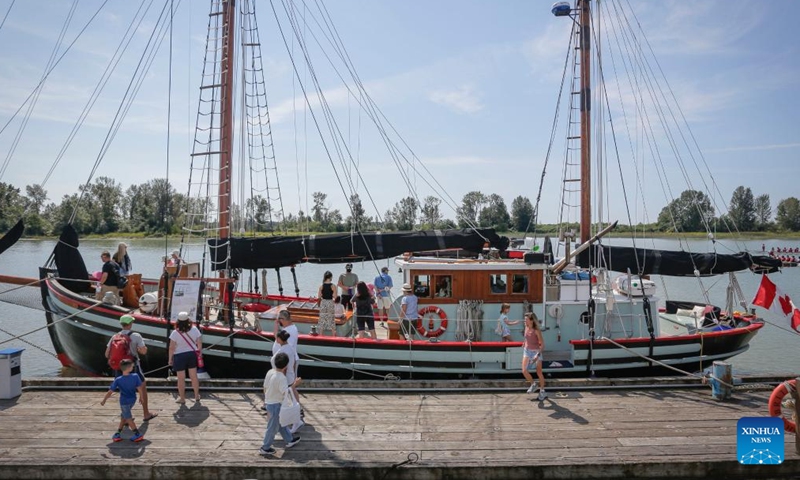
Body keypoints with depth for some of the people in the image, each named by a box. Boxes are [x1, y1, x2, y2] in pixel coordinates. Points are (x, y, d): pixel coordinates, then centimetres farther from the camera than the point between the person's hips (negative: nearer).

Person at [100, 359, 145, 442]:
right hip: (133, 400, 3)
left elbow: (110, 392, -10)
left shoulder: (118, 380, -18)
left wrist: (104, 400, 5)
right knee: (124, 415, 22)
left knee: (128, 418, 9)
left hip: (124, 402, -3)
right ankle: (118, 433, 28)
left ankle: (138, 434, 5)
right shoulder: (135, 377, -16)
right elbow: (139, 388, -10)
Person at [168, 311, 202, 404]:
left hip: (179, 356, -3)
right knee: (194, 376, 15)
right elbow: (199, 343, -2)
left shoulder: (175, 333, -16)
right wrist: (199, 353, 11)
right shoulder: (194, 329, -8)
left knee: (181, 378, 8)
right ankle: (197, 396, 26)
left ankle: (182, 398, 17)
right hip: (192, 354, 3)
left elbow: (171, 348, -13)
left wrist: (170, 359, -1)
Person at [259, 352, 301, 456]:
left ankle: (289, 440, 37)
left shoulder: (270, 372, -3)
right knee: (273, 428, 8)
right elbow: (286, 393, -26)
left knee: (281, 424, 22)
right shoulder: (281, 378, -28)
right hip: (276, 405, -9)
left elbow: (265, 387, 6)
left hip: (269, 403, 9)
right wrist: (294, 383, -17)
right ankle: (265, 449, 20)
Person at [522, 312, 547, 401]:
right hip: (527, 351, 5)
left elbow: (542, 344, -18)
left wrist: (538, 355, -27)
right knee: (524, 371, -9)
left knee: (539, 373, 5)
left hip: (536, 352, -5)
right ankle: (533, 385, 16)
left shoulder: (537, 330, -20)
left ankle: (542, 391, 22)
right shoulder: (526, 328, -3)